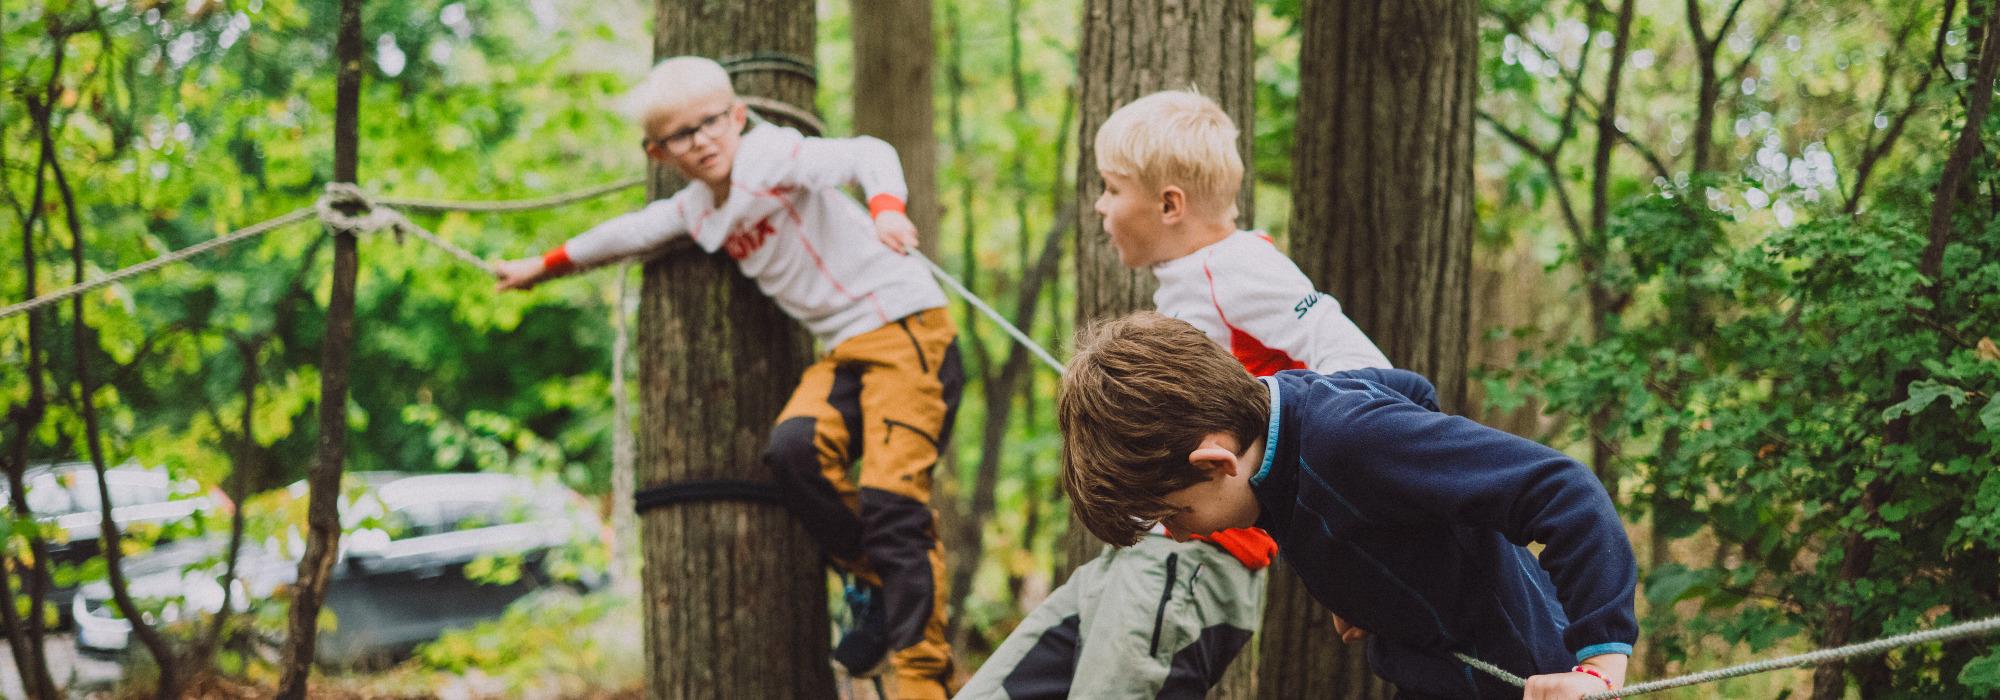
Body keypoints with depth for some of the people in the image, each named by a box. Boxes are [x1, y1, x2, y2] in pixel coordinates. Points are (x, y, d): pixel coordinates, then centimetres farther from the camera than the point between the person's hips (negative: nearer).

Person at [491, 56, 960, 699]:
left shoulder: (771, 157, -11)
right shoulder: (694, 211, 14)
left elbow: (867, 154, -26)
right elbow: (628, 234, 32)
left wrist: (885, 207, -47)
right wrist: (546, 266, 45)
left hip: (906, 326, -7)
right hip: (844, 347, 7)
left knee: (892, 498, -17)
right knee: (794, 446, -22)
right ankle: (879, 587, -2)